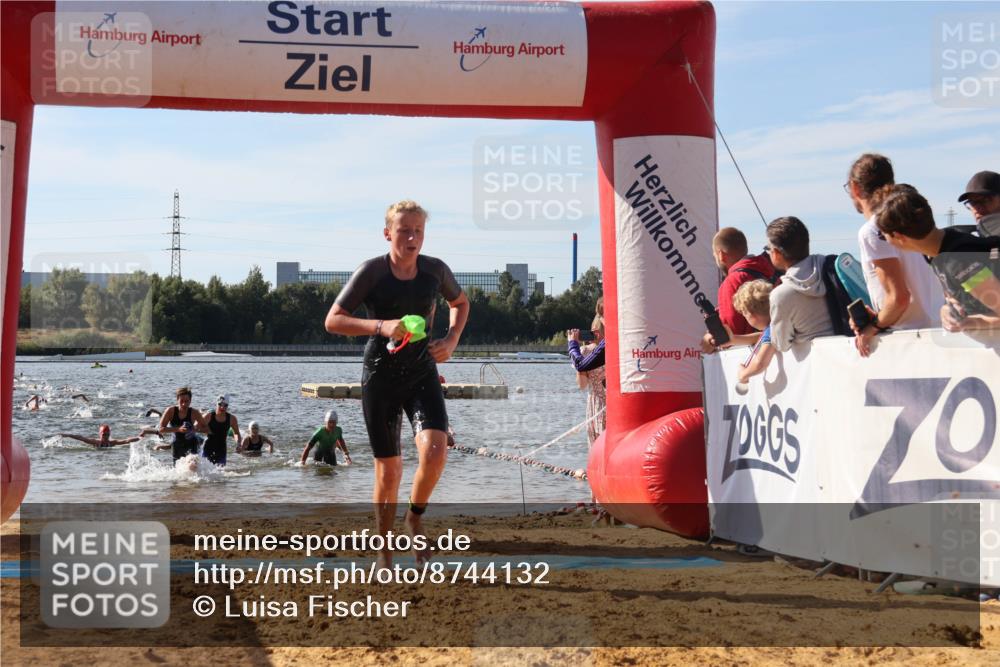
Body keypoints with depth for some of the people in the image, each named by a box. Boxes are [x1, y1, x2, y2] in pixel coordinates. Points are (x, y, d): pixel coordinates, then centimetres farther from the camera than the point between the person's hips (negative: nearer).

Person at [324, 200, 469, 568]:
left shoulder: (435, 270, 0)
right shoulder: (371, 272, -10)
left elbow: (460, 303, 20)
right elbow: (332, 320, -11)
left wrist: (451, 340, 2)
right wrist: (381, 326, -25)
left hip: (422, 373, 2)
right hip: (380, 377, -2)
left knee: (435, 451, -22)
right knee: (389, 471, 1)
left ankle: (415, 517, 7)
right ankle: (384, 556, 19)